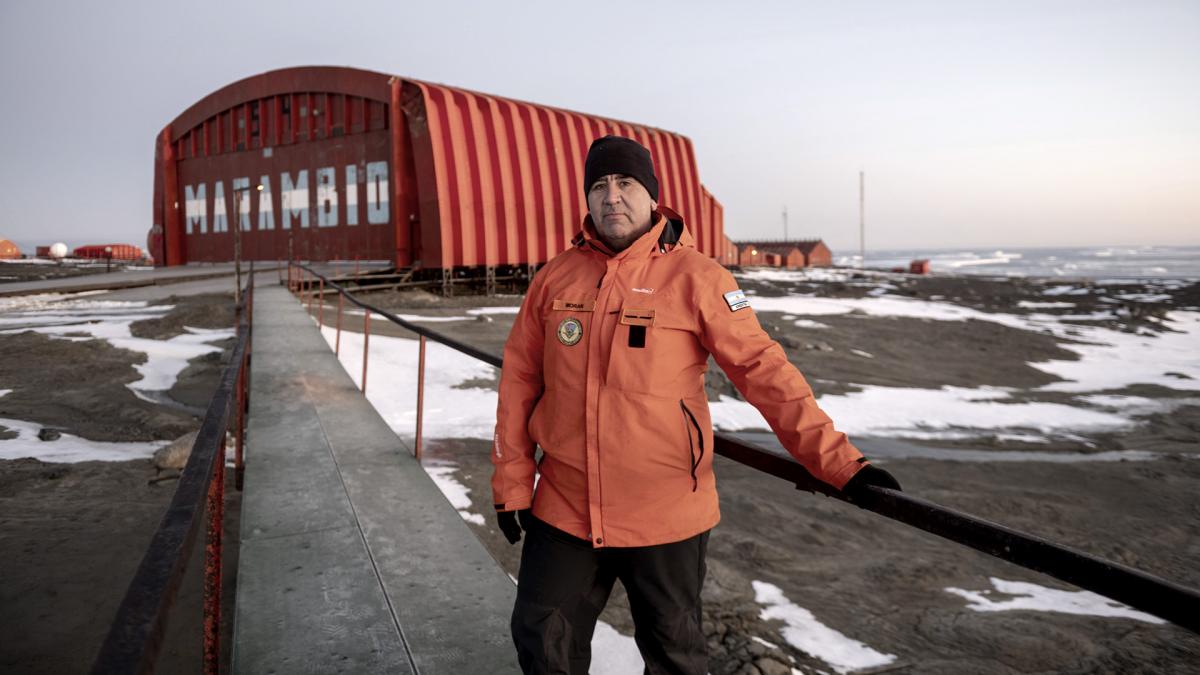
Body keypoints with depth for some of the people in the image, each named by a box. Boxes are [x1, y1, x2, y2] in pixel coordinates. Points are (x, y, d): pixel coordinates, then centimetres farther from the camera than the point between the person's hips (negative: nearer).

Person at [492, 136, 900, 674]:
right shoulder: (555, 278, 2)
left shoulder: (695, 277, -9)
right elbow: (520, 382, 5)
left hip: (666, 514, -3)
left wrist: (839, 462, -19)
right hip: (563, 510, 3)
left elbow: (764, 370, -12)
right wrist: (512, 482, 4)